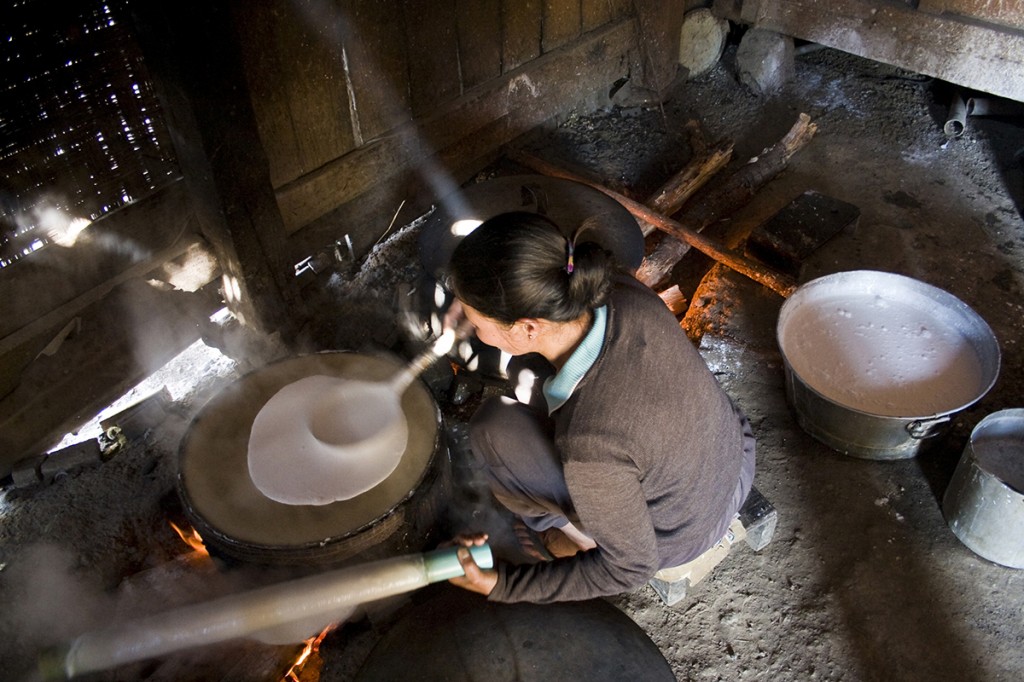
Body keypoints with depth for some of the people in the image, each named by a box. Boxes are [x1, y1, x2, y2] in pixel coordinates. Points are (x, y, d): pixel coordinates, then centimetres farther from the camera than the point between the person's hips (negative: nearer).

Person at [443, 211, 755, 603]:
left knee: (494, 429, -14)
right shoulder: (623, 294, -26)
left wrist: (502, 585, -19)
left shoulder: (590, 448, -42)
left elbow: (633, 568, -23)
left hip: (683, 536, -5)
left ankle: (578, 531, 15)